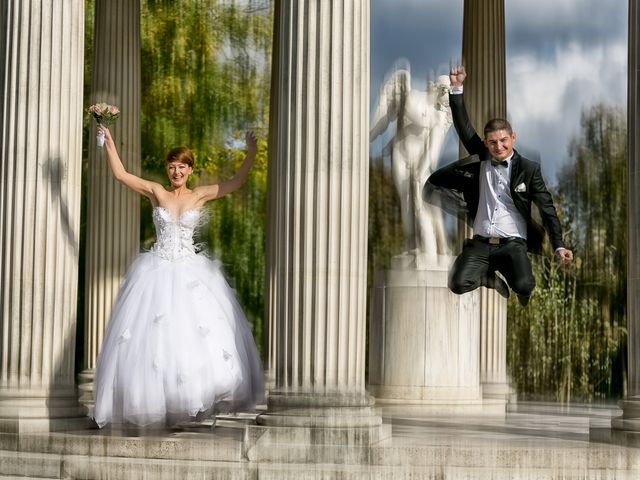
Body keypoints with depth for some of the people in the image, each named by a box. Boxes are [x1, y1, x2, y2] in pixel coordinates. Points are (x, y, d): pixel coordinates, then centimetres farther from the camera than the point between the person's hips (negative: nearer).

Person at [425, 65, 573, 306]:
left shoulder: (529, 169, 2)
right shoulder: (481, 159, 9)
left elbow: (547, 208, 0)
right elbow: (463, 127, 4)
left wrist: (559, 246, -8)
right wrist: (456, 89, -6)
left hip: (512, 244, -2)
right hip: (480, 244, 3)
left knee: (524, 286, -29)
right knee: (459, 284, -22)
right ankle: (490, 277, 13)